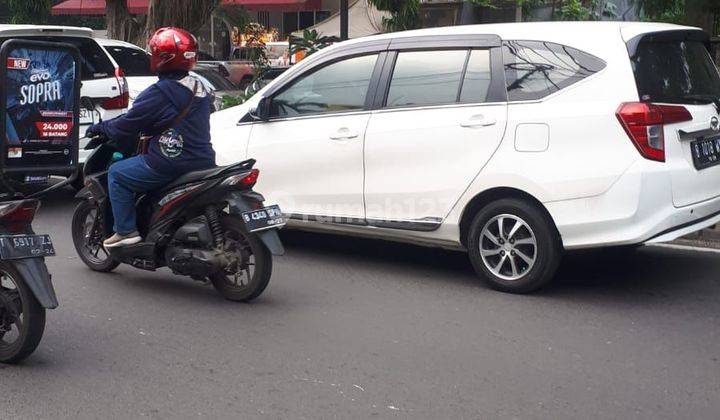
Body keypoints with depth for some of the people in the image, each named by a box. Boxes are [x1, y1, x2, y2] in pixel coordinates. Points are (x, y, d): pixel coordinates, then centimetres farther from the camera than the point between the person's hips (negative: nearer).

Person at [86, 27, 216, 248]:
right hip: (203, 161, 9)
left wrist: (101, 127, 10)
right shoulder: (200, 89, 11)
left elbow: (127, 126, -10)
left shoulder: (159, 93, -15)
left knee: (117, 173, 7)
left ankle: (126, 231, 4)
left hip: (172, 164, -8)